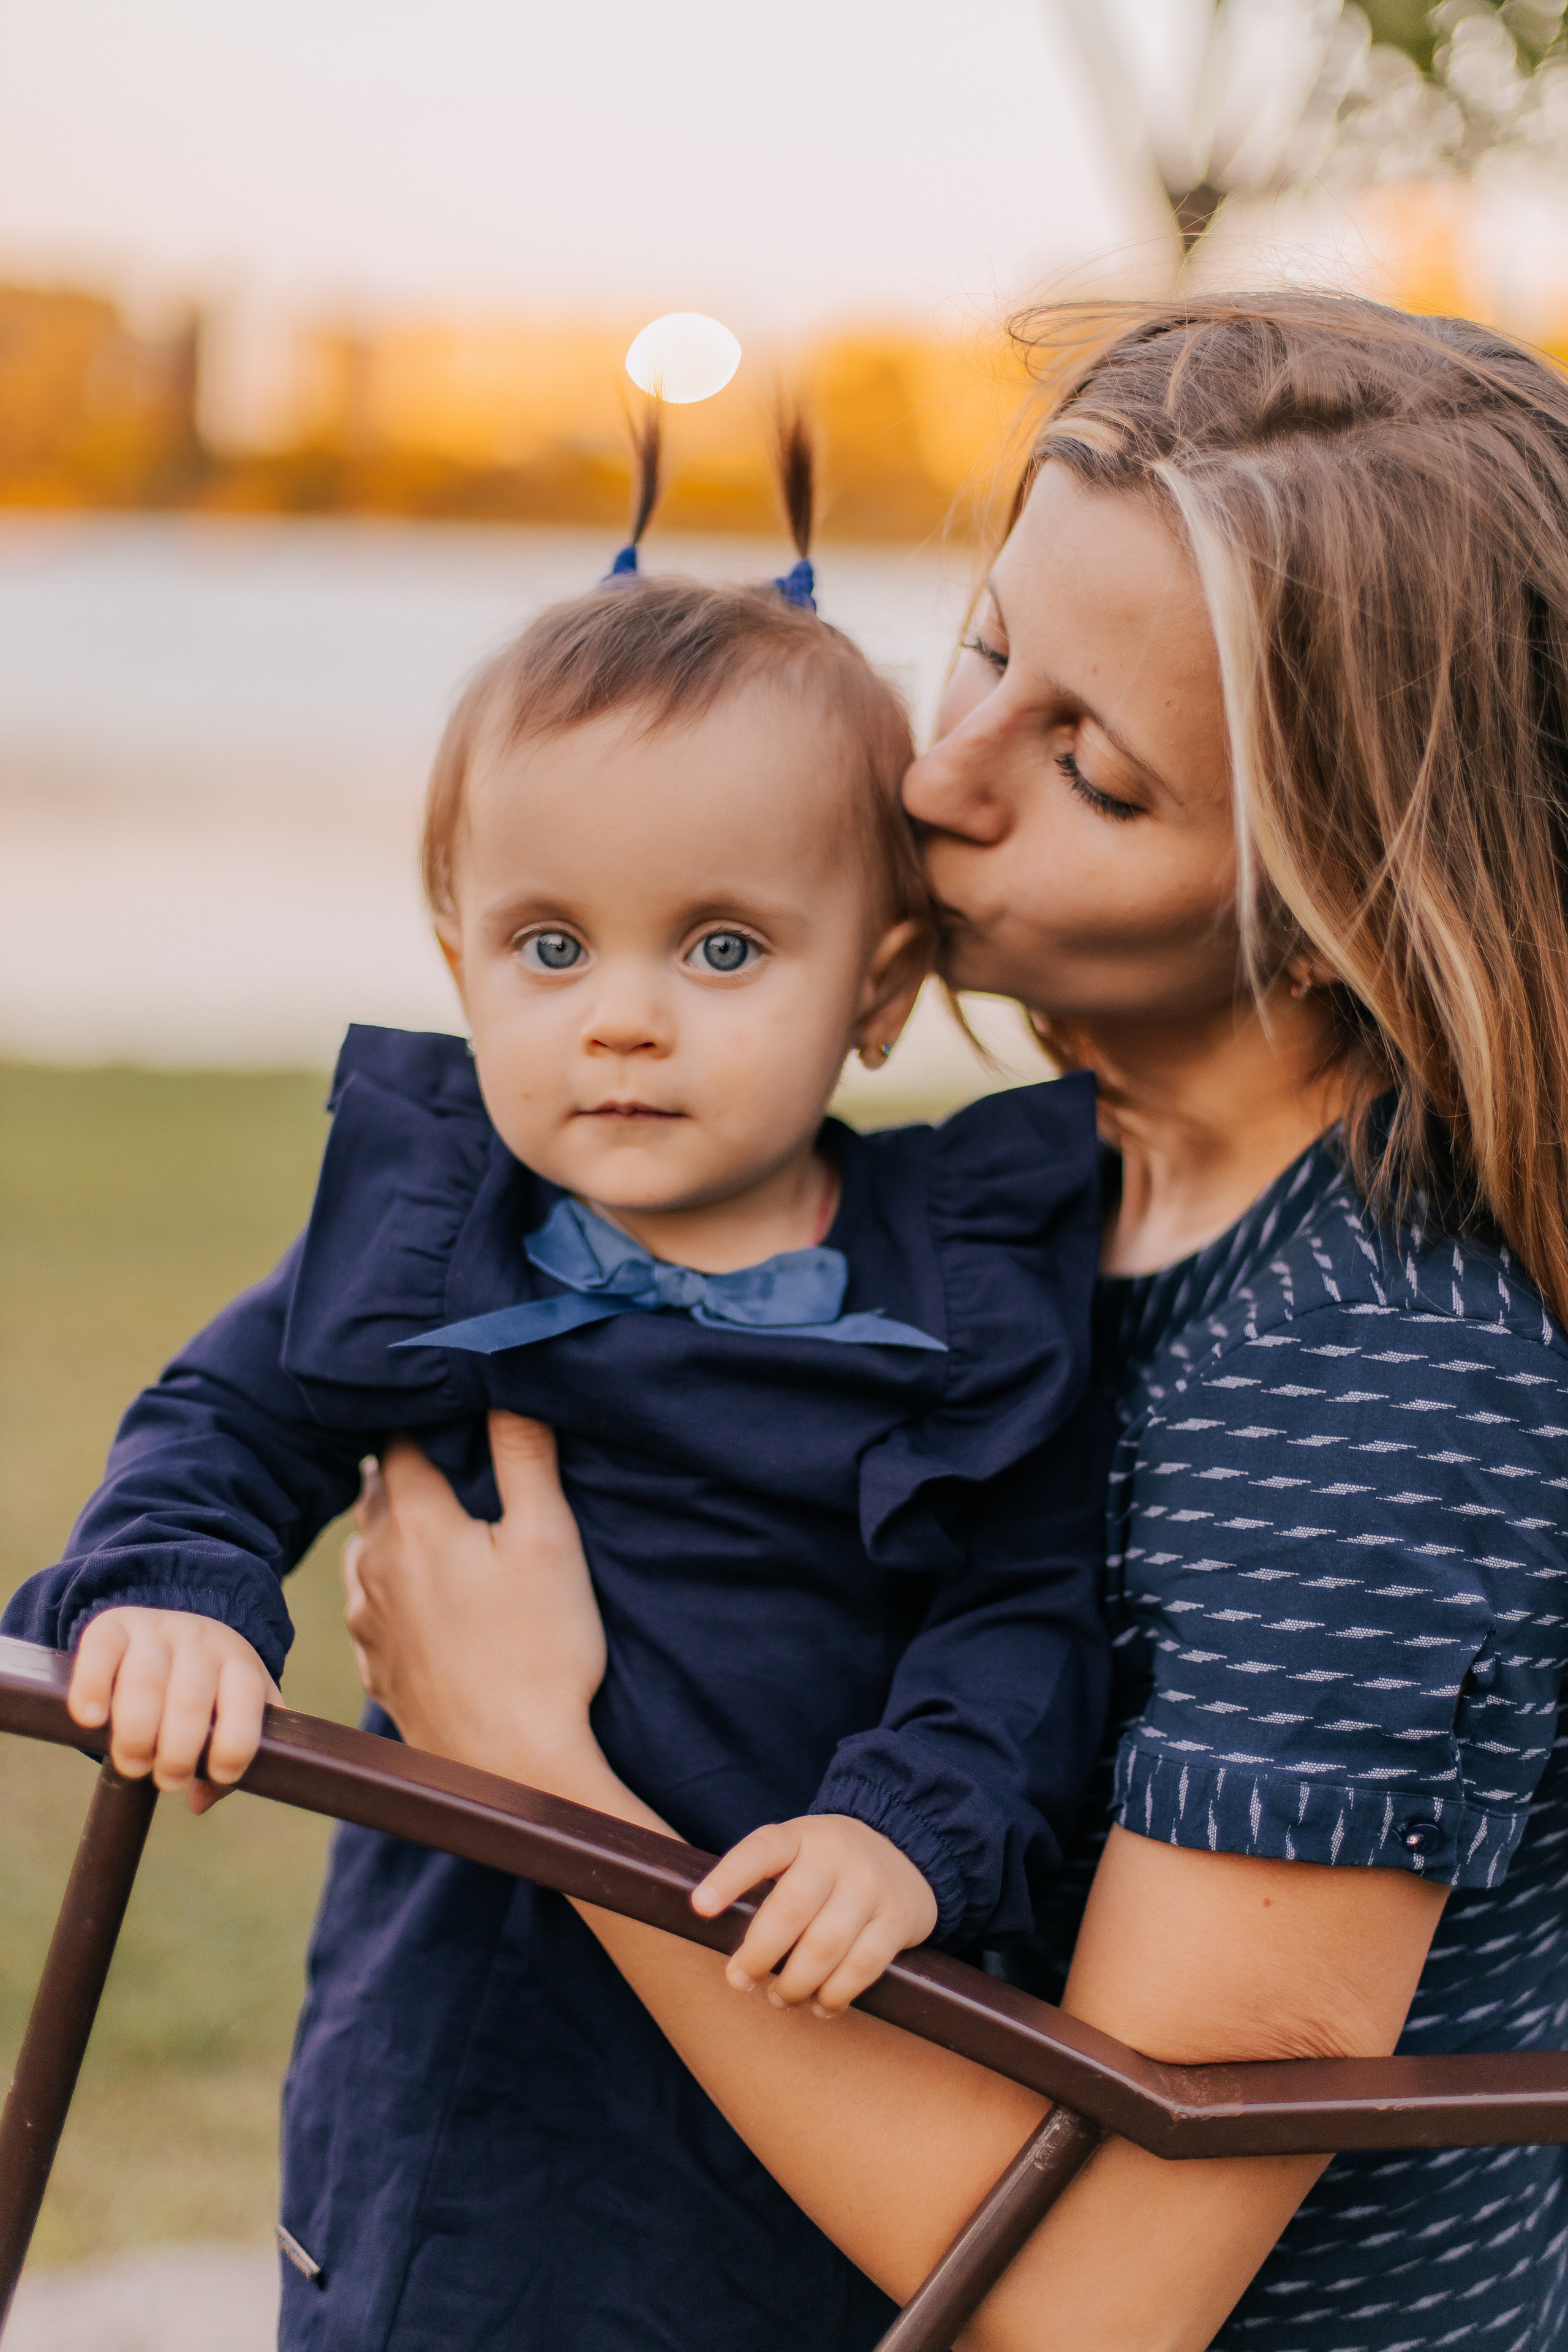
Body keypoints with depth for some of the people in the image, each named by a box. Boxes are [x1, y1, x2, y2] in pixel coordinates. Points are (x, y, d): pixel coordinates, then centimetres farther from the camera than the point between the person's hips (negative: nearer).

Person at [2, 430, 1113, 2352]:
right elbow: (224, 1427, 8)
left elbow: (1031, 1612, -9)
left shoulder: (972, 1292, -8)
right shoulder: (423, 1235, -4)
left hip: (841, 2059, -1)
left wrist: (919, 1827, -25)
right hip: (473, 2046, 1)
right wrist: (169, 1597, -12)